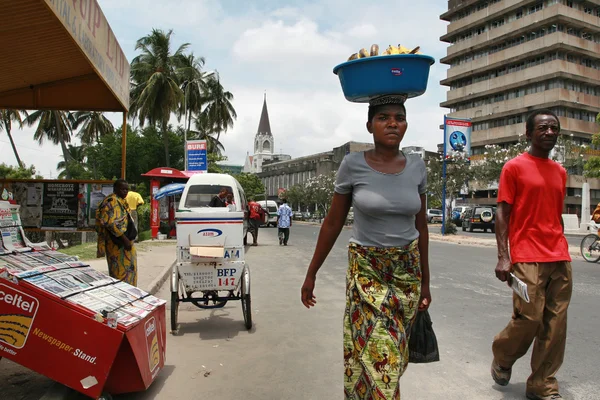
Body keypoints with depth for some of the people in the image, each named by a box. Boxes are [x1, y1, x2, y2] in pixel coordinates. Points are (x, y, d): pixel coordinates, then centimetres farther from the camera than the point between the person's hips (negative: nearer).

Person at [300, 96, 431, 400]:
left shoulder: (416, 166, 0)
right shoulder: (353, 164, -9)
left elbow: (421, 226, 8)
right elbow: (333, 223, -3)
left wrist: (424, 281, 10)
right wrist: (311, 274, 0)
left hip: (407, 269, 3)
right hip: (365, 269, -3)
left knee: (392, 353, 12)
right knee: (377, 355, -3)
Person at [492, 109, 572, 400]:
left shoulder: (560, 172, 16)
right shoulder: (515, 167, -1)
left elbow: (557, 215, 20)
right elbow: (502, 213, -5)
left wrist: (561, 251, 15)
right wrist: (503, 257, -13)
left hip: (560, 259, 6)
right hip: (527, 258, -6)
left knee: (556, 326, 5)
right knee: (529, 319, -7)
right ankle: (502, 358, 23)